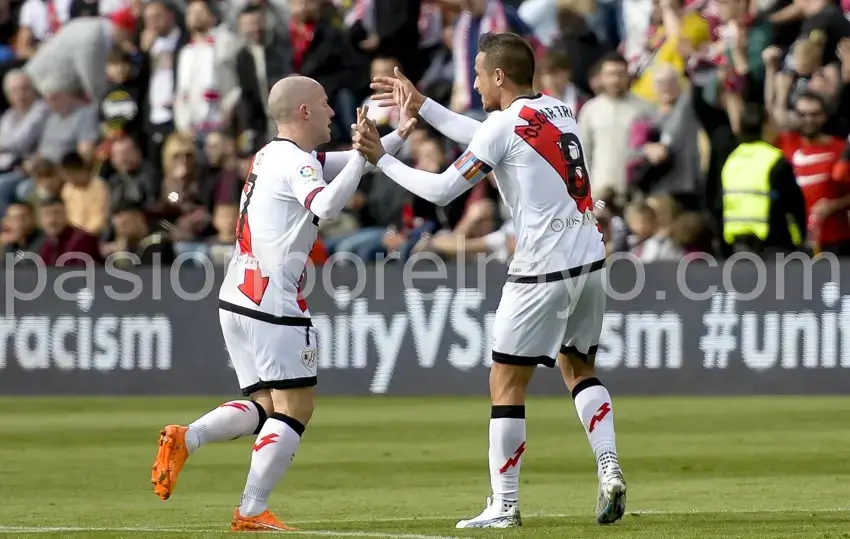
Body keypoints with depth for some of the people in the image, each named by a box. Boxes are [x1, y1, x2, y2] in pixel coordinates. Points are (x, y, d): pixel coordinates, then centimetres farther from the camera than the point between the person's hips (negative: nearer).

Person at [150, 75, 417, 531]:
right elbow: (326, 205, -32)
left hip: (236, 302, 9)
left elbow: (345, 164, 29)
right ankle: (252, 511, -5)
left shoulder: (272, 156, 18)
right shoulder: (297, 162, -11)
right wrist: (363, 152, -27)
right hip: (272, 305, -9)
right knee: (295, 409, -2)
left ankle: (185, 439, -6)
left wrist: (400, 135, 22)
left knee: (266, 406, 13)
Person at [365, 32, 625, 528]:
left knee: (507, 383, 2)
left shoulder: (505, 125, -10)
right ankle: (609, 471, 4)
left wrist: (381, 158, 5)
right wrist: (421, 106, 31)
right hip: (590, 259, 8)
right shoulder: (558, 110, 13)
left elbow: (442, 190, -6)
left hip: (544, 270, -8)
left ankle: (504, 506, 5)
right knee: (579, 367, 22)